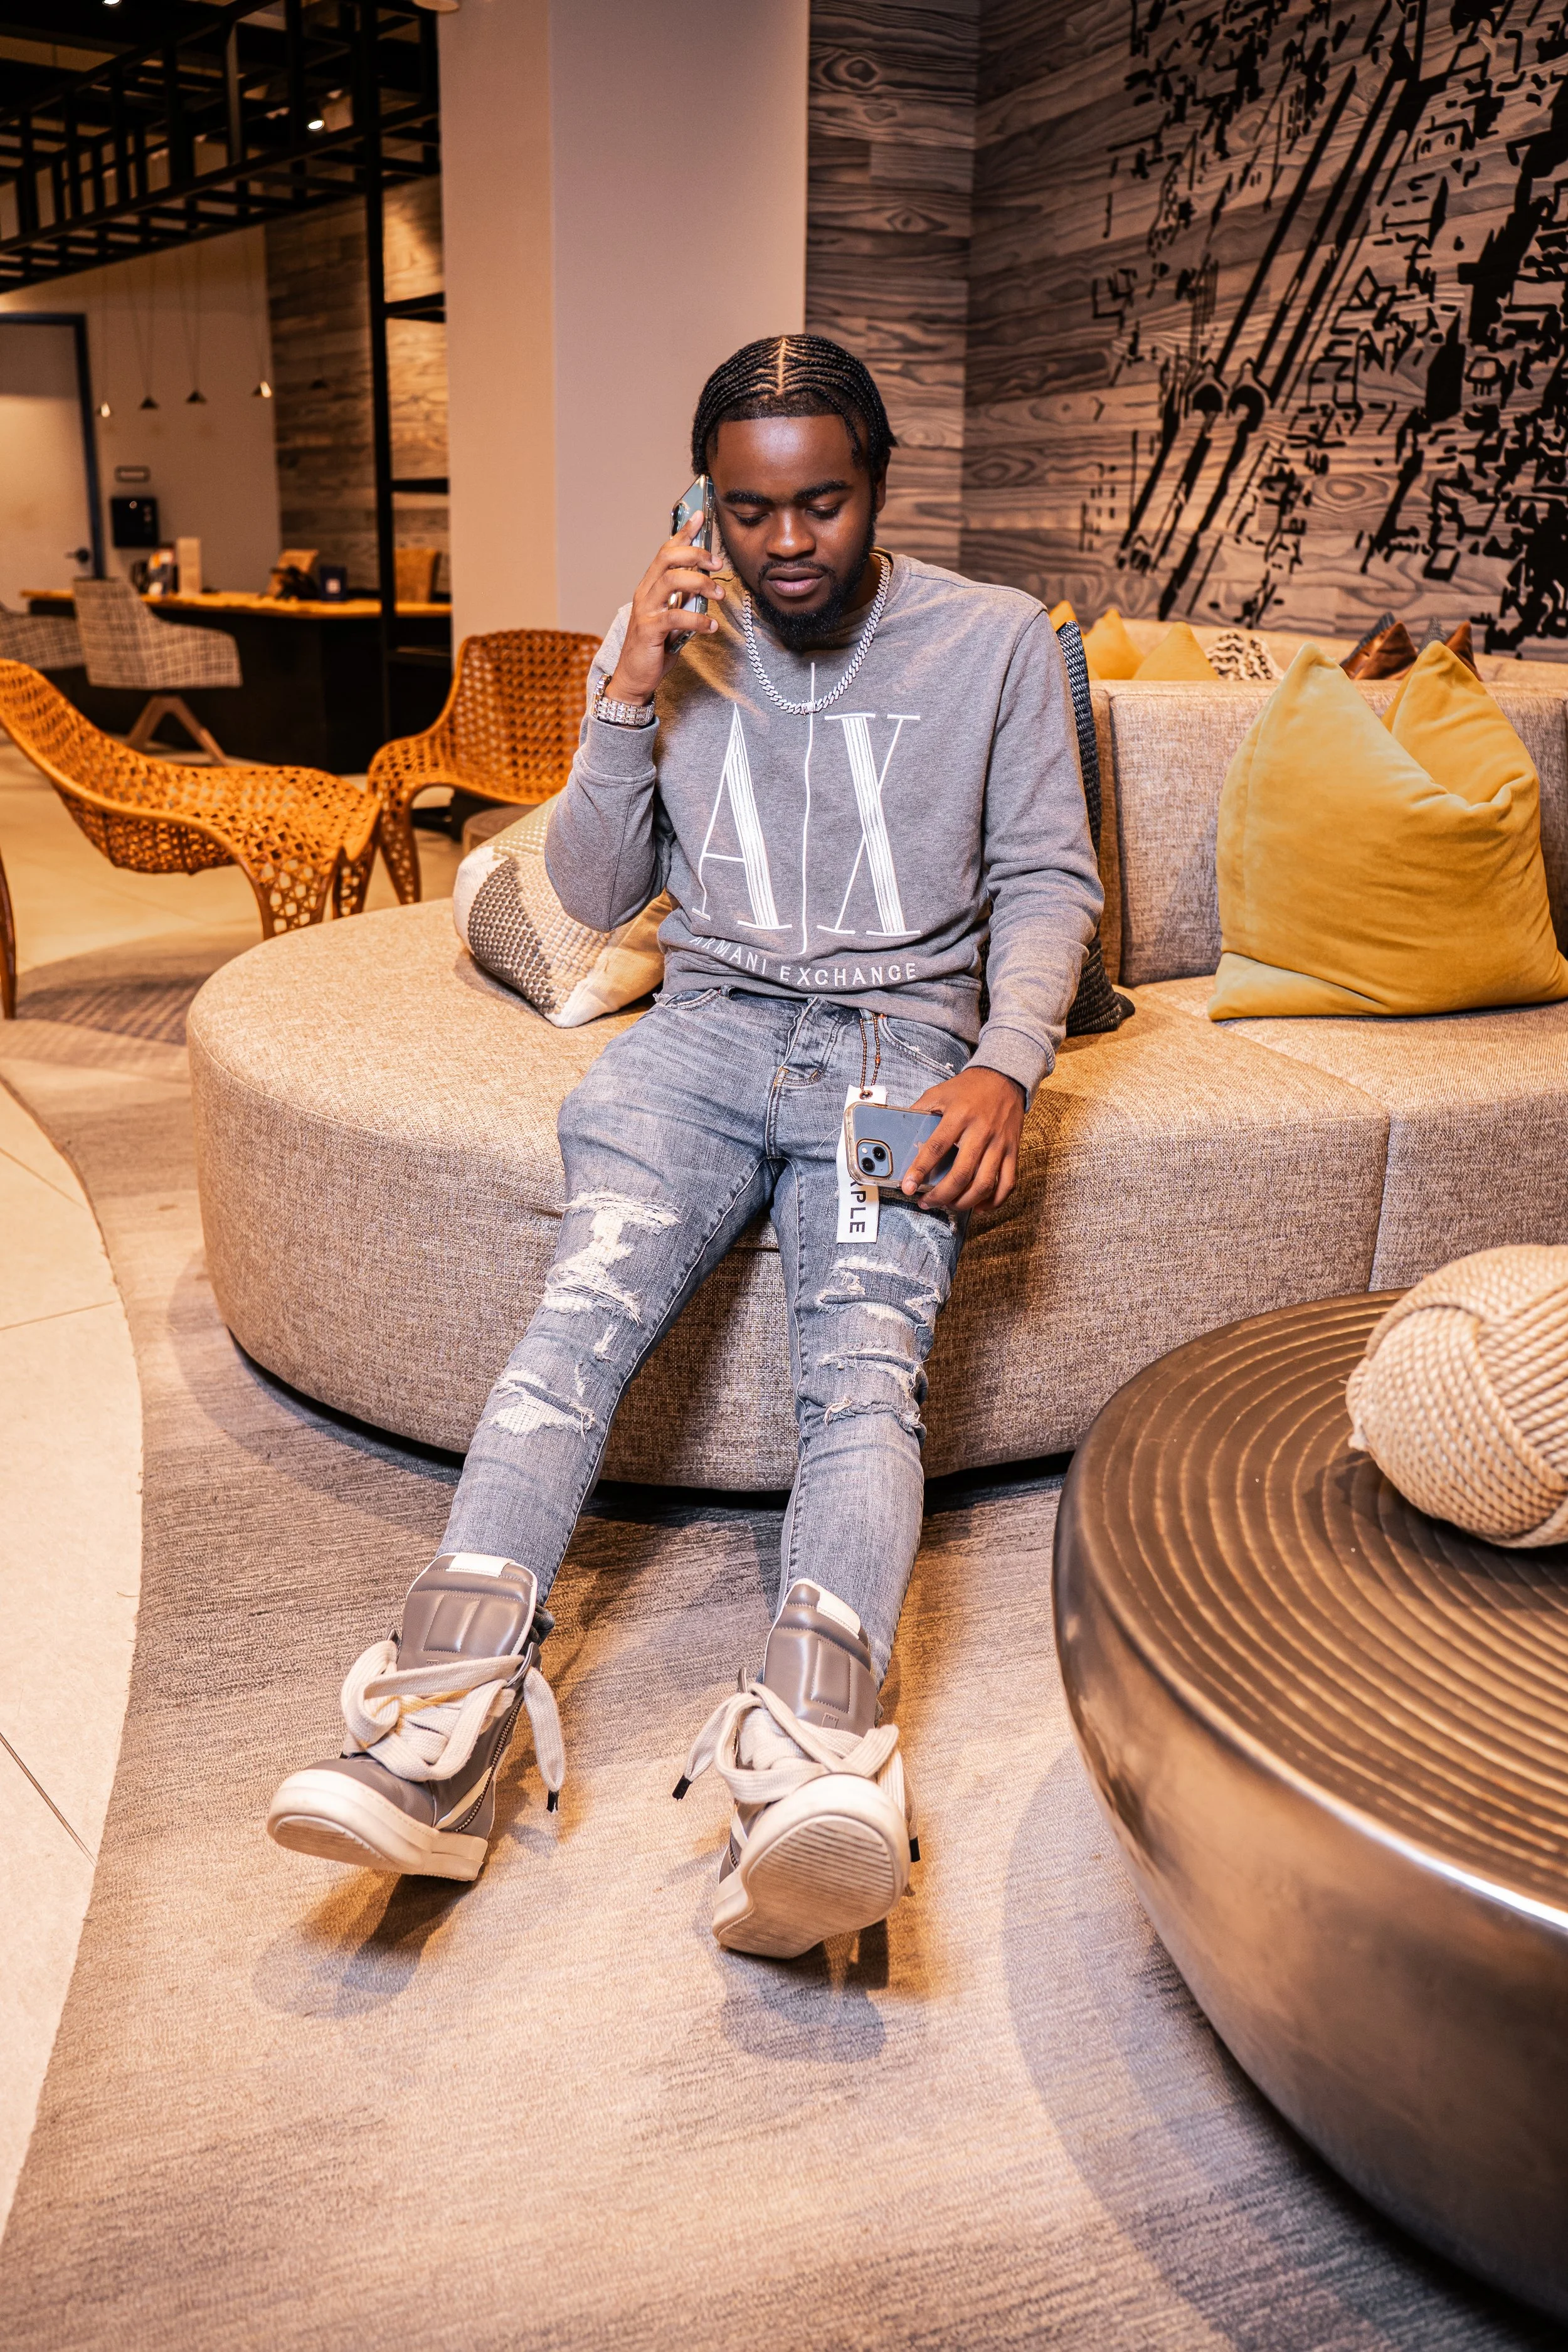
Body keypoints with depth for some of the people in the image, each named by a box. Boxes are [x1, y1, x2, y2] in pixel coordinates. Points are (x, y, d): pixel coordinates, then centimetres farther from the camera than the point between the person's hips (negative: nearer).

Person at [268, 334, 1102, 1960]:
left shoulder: (995, 643, 10)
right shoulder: (668, 642, 14)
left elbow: (1049, 880, 7)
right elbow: (595, 897, 13)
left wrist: (1004, 1066, -11)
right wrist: (630, 701, -2)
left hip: (901, 1040, -1)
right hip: (707, 1021, 2)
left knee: (864, 1365, -28)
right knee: (587, 1303, -28)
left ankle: (803, 1759, -46)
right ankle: (444, 1719, -39)